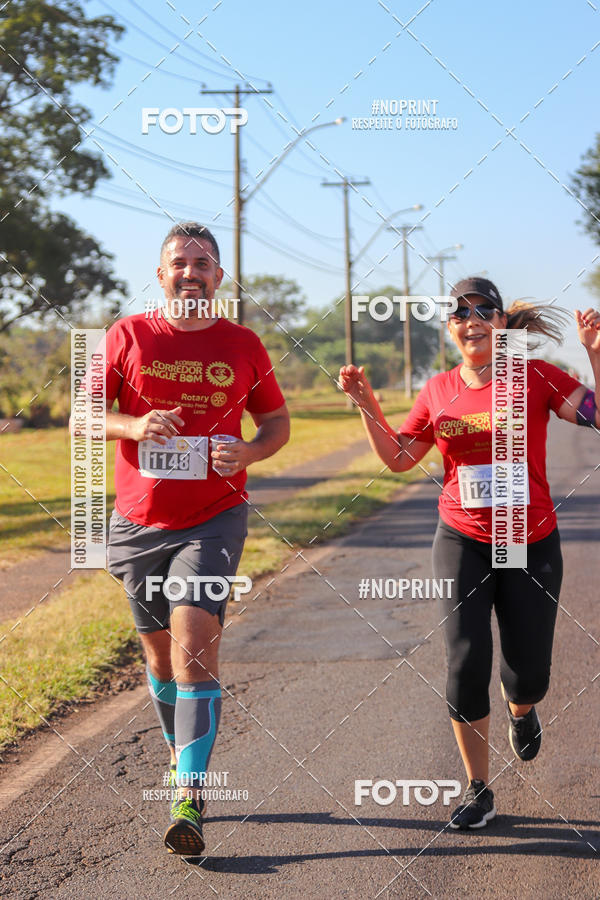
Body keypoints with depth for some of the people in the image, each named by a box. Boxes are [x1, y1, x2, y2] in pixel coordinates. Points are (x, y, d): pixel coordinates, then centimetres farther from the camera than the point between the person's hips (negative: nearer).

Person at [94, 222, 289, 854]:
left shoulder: (242, 345, 4)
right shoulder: (128, 336, 2)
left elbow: (277, 421, 14)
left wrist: (248, 453, -9)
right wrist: (133, 427, -17)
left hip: (213, 520, -2)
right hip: (139, 521, 2)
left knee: (194, 640, -17)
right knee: (159, 653, 13)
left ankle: (189, 801, -18)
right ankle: (181, 756, 39)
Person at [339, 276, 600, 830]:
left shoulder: (536, 377, -4)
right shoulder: (438, 391, 4)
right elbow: (398, 458, 12)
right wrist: (366, 402, 1)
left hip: (531, 542, -1)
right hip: (462, 541, 1)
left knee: (528, 676, 4)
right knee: (466, 664, -9)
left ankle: (521, 708, 44)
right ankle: (479, 790, 7)